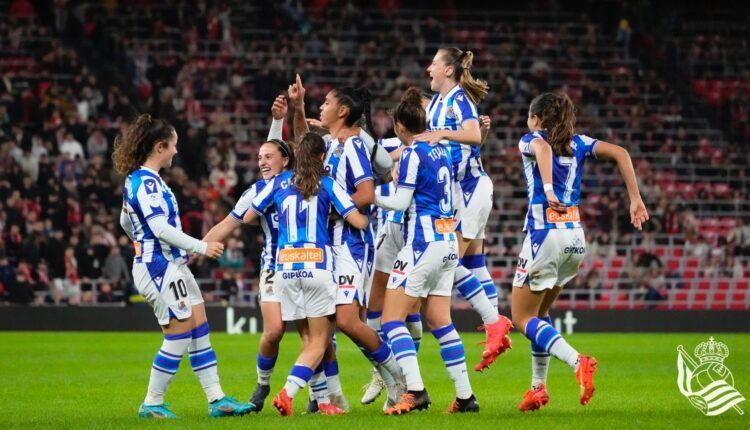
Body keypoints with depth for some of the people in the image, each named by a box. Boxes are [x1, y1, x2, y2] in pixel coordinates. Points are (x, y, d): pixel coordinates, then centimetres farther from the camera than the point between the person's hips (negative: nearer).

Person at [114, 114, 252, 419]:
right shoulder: (147, 181, -17)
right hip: (160, 267, -10)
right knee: (178, 335, -6)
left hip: (172, 265, 10)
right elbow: (160, 227, -24)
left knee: (199, 331, 8)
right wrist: (201, 247, -19)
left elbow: (126, 222, 27)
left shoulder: (137, 179, 14)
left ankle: (216, 399, 8)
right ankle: (152, 404, 2)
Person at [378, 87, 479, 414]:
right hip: (448, 242, 8)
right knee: (439, 321, 12)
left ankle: (415, 391, -18)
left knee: (392, 318, -6)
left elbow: (400, 203, -11)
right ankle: (465, 396, 9)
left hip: (423, 242, -8)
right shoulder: (440, 150, 12)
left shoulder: (412, 154, -10)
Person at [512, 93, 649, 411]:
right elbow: (620, 153, 2)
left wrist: (548, 189, -37)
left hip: (544, 233, -6)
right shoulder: (578, 143, 14)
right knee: (539, 312, 22)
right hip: (575, 238, 6)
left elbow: (543, 148, -23)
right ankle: (538, 387, 19)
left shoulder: (530, 140, 2)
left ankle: (578, 363, -20)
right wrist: (635, 200, -1)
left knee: (522, 319, 2)